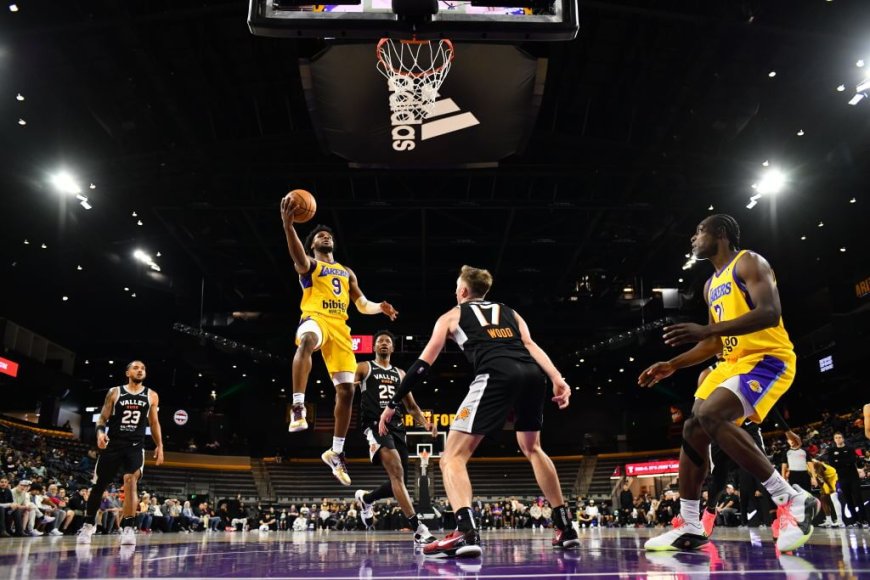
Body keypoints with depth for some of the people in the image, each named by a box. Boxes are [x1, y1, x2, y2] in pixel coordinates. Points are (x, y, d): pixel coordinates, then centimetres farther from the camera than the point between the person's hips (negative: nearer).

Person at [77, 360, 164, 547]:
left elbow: (154, 423, 13)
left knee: (130, 481, -21)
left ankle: (128, 528, -19)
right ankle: (88, 525, 27)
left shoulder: (151, 395, 8)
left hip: (135, 446, 0)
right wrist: (100, 431, -17)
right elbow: (103, 418, 4)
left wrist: (159, 446, 6)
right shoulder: (114, 392, 4)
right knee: (99, 485, 6)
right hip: (113, 444, 1)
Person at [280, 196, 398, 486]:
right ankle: (298, 408, -46)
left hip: (340, 327, 5)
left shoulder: (347, 272, 28)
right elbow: (297, 255, -15)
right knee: (307, 341, -44)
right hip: (316, 318, -5)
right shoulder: (308, 264, 11)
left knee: (346, 389, 0)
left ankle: (336, 452, 13)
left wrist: (380, 307, 2)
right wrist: (287, 223, -32)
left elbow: (363, 304, 26)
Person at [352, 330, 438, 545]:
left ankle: (365, 498, 34)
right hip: (375, 424, -6)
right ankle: (418, 528, -27)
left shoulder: (400, 373, 23)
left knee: (398, 480, 4)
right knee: (397, 473, -24)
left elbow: (411, 406, 24)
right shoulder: (364, 368, 11)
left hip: (397, 427, 6)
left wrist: (425, 423, 6)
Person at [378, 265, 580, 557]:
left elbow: (423, 364, 20)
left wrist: (392, 405, 25)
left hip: (496, 375, -5)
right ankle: (565, 528, 27)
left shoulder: (452, 315, 24)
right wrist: (558, 380, 2)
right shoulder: (509, 311, 32)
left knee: (453, 456, 1)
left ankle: (465, 533, -21)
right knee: (532, 448, 28)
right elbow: (531, 346, 13)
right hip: (532, 374, 5)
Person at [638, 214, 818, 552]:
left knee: (710, 416, -29)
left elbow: (770, 312, -25)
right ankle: (688, 528, 6)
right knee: (693, 428, 1)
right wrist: (672, 365, 14)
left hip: (767, 359, -10)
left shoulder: (748, 262, -8)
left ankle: (792, 500, -20)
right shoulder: (711, 285, 19)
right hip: (734, 362, 10)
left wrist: (706, 328, -33)